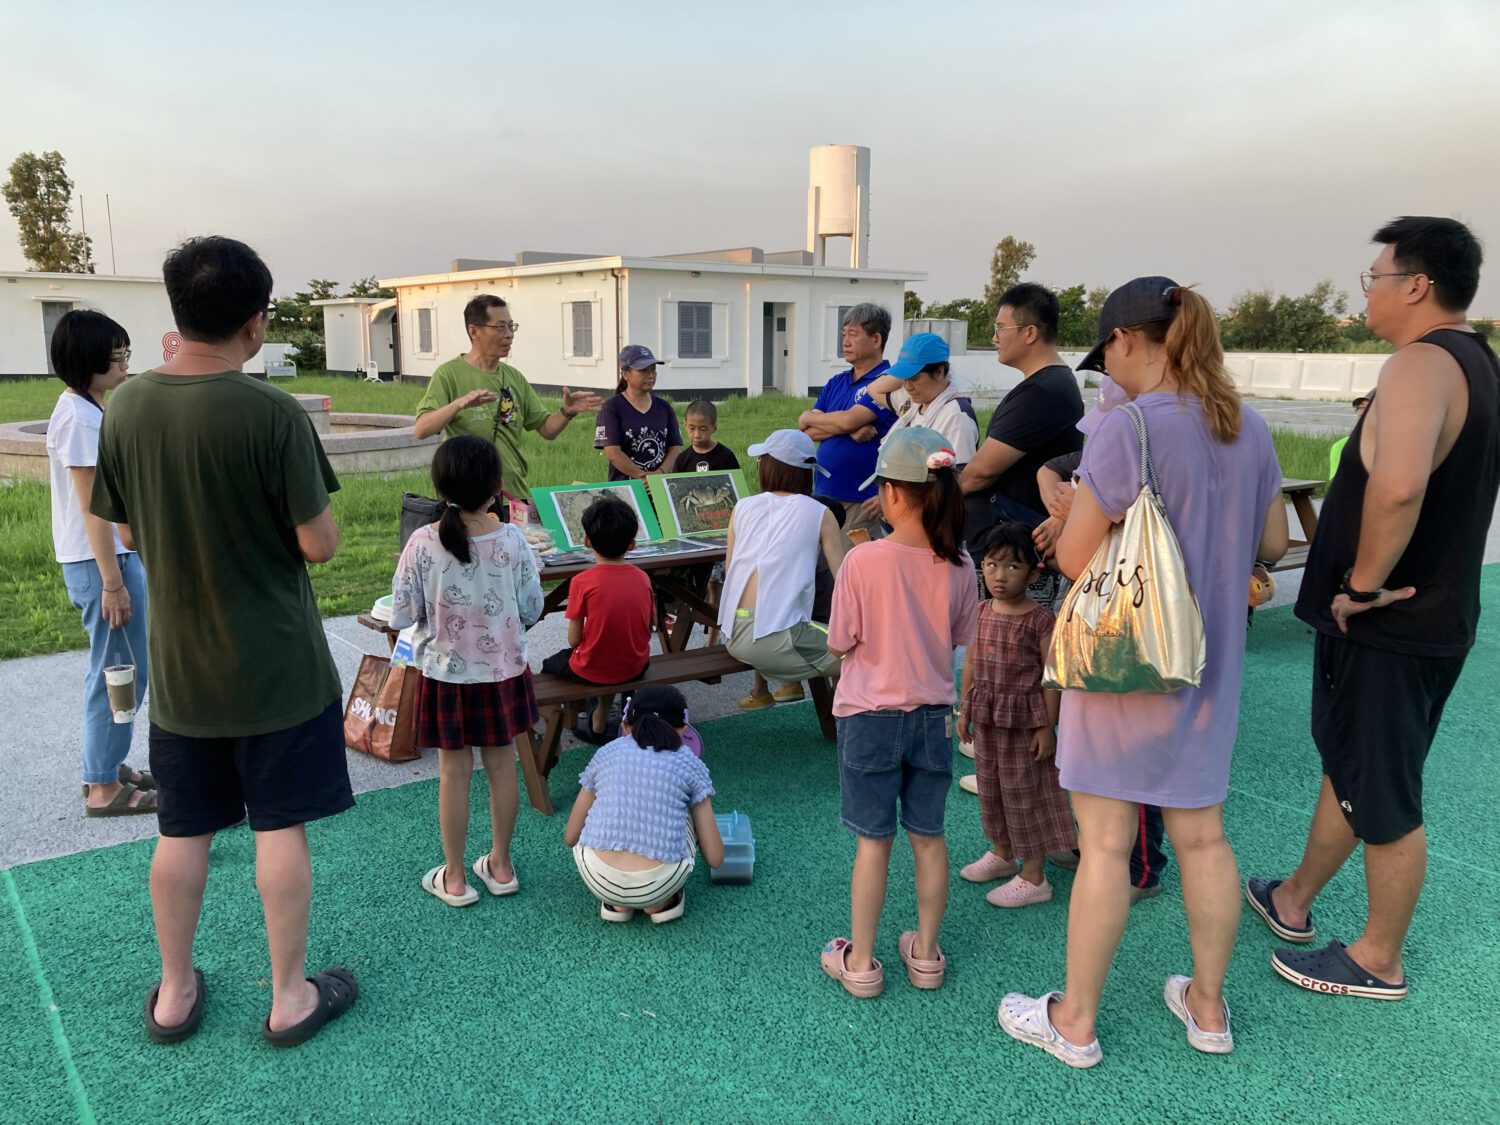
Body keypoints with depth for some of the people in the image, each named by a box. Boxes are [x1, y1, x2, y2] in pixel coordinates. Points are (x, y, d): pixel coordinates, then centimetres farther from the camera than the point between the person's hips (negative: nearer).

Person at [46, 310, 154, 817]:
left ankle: (106, 766, 29)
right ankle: (103, 788, 9)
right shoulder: (79, 417, -17)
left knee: (117, 670, 17)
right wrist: (111, 581, -19)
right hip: (101, 562, -10)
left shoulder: (86, 410, 12)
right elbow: (92, 507, -20)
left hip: (117, 554, 10)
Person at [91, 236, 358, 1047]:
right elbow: (319, 545, -16)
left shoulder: (124, 408, -4)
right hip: (277, 667, -4)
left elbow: (128, 534, 6)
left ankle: (174, 994, 32)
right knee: (281, 829, 8)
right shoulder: (273, 414, -20)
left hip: (178, 667, 5)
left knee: (182, 830, 16)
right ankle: (290, 997, 21)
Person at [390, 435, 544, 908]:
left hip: (446, 674, -1)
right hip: (503, 670, 1)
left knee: (454, 772, 10)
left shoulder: (422, 543, -17)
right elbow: (532, 608, -3)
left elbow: (401, 614, -10)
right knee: (502, 766, 14)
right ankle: (500, 865, 29)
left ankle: (454, 878, 22)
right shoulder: (512, 539, -12)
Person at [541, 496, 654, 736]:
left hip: (592, 671, -3)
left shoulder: (583, 582, -18)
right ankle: (600, 722, 41)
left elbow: (574, 639, -13)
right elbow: (646, 628, 2)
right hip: (634, 669, 3)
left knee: (551, 665, 27)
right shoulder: (642, 578, -7)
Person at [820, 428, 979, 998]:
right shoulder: (957, 565, -7)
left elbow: (840, 643, -10)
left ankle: (860, 962, 19)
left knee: (874, 840, 7)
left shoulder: (863, 561, -19)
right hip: (934, 715, 3)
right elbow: (962, 636, 6)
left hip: (871, 718, -3)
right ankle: (926, 952, 29)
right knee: (928, 835, 16)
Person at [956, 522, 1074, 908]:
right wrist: (965, 710, 11)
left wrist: (1048, 726, -14)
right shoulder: (982, 613, 1)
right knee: (990, 788, 19)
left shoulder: (1040, 620, -16)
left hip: (1025, 717, -6)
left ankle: (1033, 877, 14)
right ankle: (1002, 854, 39)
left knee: (1024, 792, 2)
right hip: (986, 717, 6)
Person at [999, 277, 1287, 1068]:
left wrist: (1065, 519, 1)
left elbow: (1075, 558, -18)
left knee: (1105, 846, 4)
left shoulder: (1127, 428, -19)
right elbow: (1273, 542, 12)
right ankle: (1208, 1006, 34)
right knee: (1202, 838, 17)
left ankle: (1075, 1022, 19)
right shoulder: (1248, 429, 3)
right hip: (1209, 667, 7)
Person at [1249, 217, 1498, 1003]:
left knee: (1384, 799, 6)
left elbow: (1397, 485, -41)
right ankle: (1294, 901, 40)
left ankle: (1378, 962, 23)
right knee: (1346, 766, 22)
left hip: (1388, 625, -10)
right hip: (1433, 610, 10)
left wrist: (1363, 584, -27)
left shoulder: (1421, 363, -22)